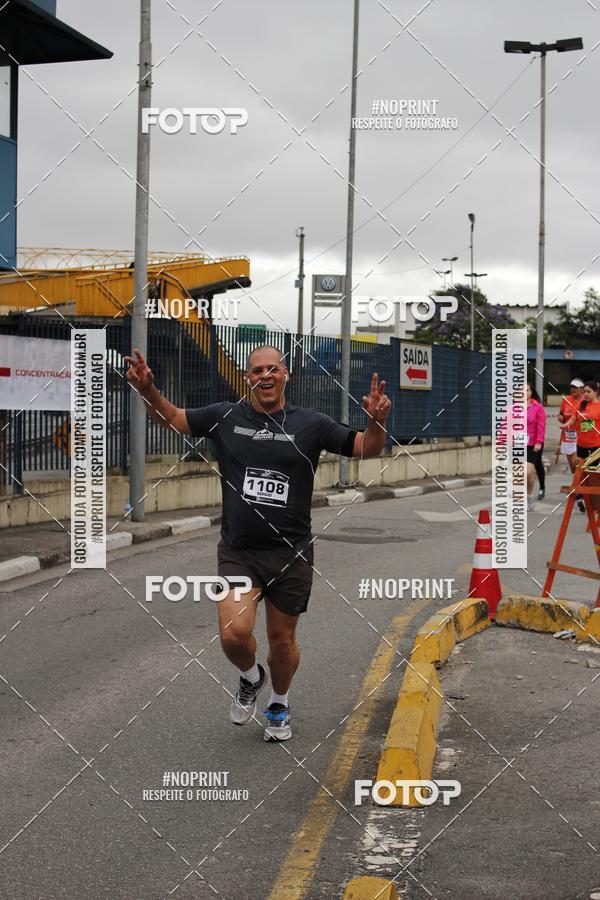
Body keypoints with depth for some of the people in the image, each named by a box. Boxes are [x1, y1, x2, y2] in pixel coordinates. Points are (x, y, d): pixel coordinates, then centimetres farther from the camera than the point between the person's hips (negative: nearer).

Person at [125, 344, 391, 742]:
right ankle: (251, 677, 19)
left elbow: (365, 447, 1)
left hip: (290, 553, 0)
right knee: (234, 634, -17)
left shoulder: (310, 423, -1)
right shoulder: (226, 417, 2)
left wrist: (378, 421, -19)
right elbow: (173, 418, 12)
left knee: (282, 641, 10)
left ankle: (279, 704, 40)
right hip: (238, 552, 0)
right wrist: (149, 390, -7)